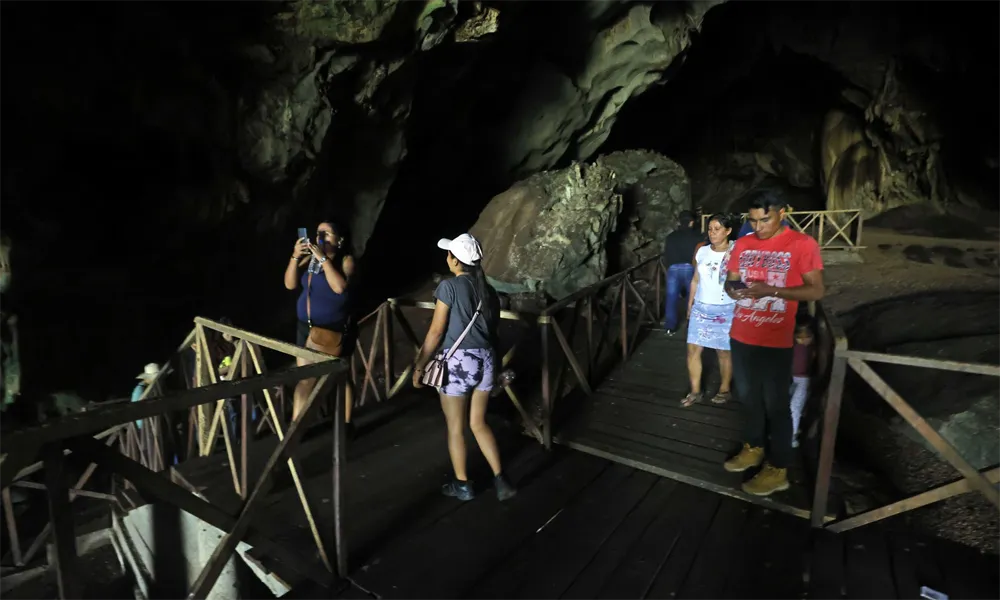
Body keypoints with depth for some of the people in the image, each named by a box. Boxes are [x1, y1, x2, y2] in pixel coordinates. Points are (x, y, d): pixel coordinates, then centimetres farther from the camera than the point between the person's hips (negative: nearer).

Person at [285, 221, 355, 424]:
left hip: (334, 330, -4)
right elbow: (290, 284, 1)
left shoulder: (346, 260, -8)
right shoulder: (310, 258, 5)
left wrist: (322, 258, -22)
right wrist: (296, 257, -12)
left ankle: (345, 425, 24)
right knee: (304, 379, 7)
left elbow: (339, 287, -24)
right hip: (306, 327, 4)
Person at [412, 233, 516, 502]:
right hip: (485, 361, 6)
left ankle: (462, 485, 28)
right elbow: (493, 329, 12)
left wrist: (418, 367, -3)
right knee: (478, 423, 20)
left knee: (455, 427, 13)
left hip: (458, 361, -6)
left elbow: (436, 332, -11)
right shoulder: (488, 290, 8)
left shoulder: (449, 286, -10)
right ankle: (500, 480, 18)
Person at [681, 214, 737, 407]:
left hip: (725, 310, -4)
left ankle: (725, 390, 28)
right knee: (693, 350, 4)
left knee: (724, 352, 9)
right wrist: (689, 306, 13)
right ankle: (695, 391, 17)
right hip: (700, 308, 4)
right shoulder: (702, 251, 4)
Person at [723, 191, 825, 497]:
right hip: (740, 336, 5)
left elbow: (816, 290, -11)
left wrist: (771, 290, -23)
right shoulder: (743, 244, 7)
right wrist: (733, 289, -11)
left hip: (775, 341, -5)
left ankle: (778, 469, 19)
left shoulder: (802, 244, -9)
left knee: (775, 403, 5)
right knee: (748, 397, 18)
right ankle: (754, 448, 38)